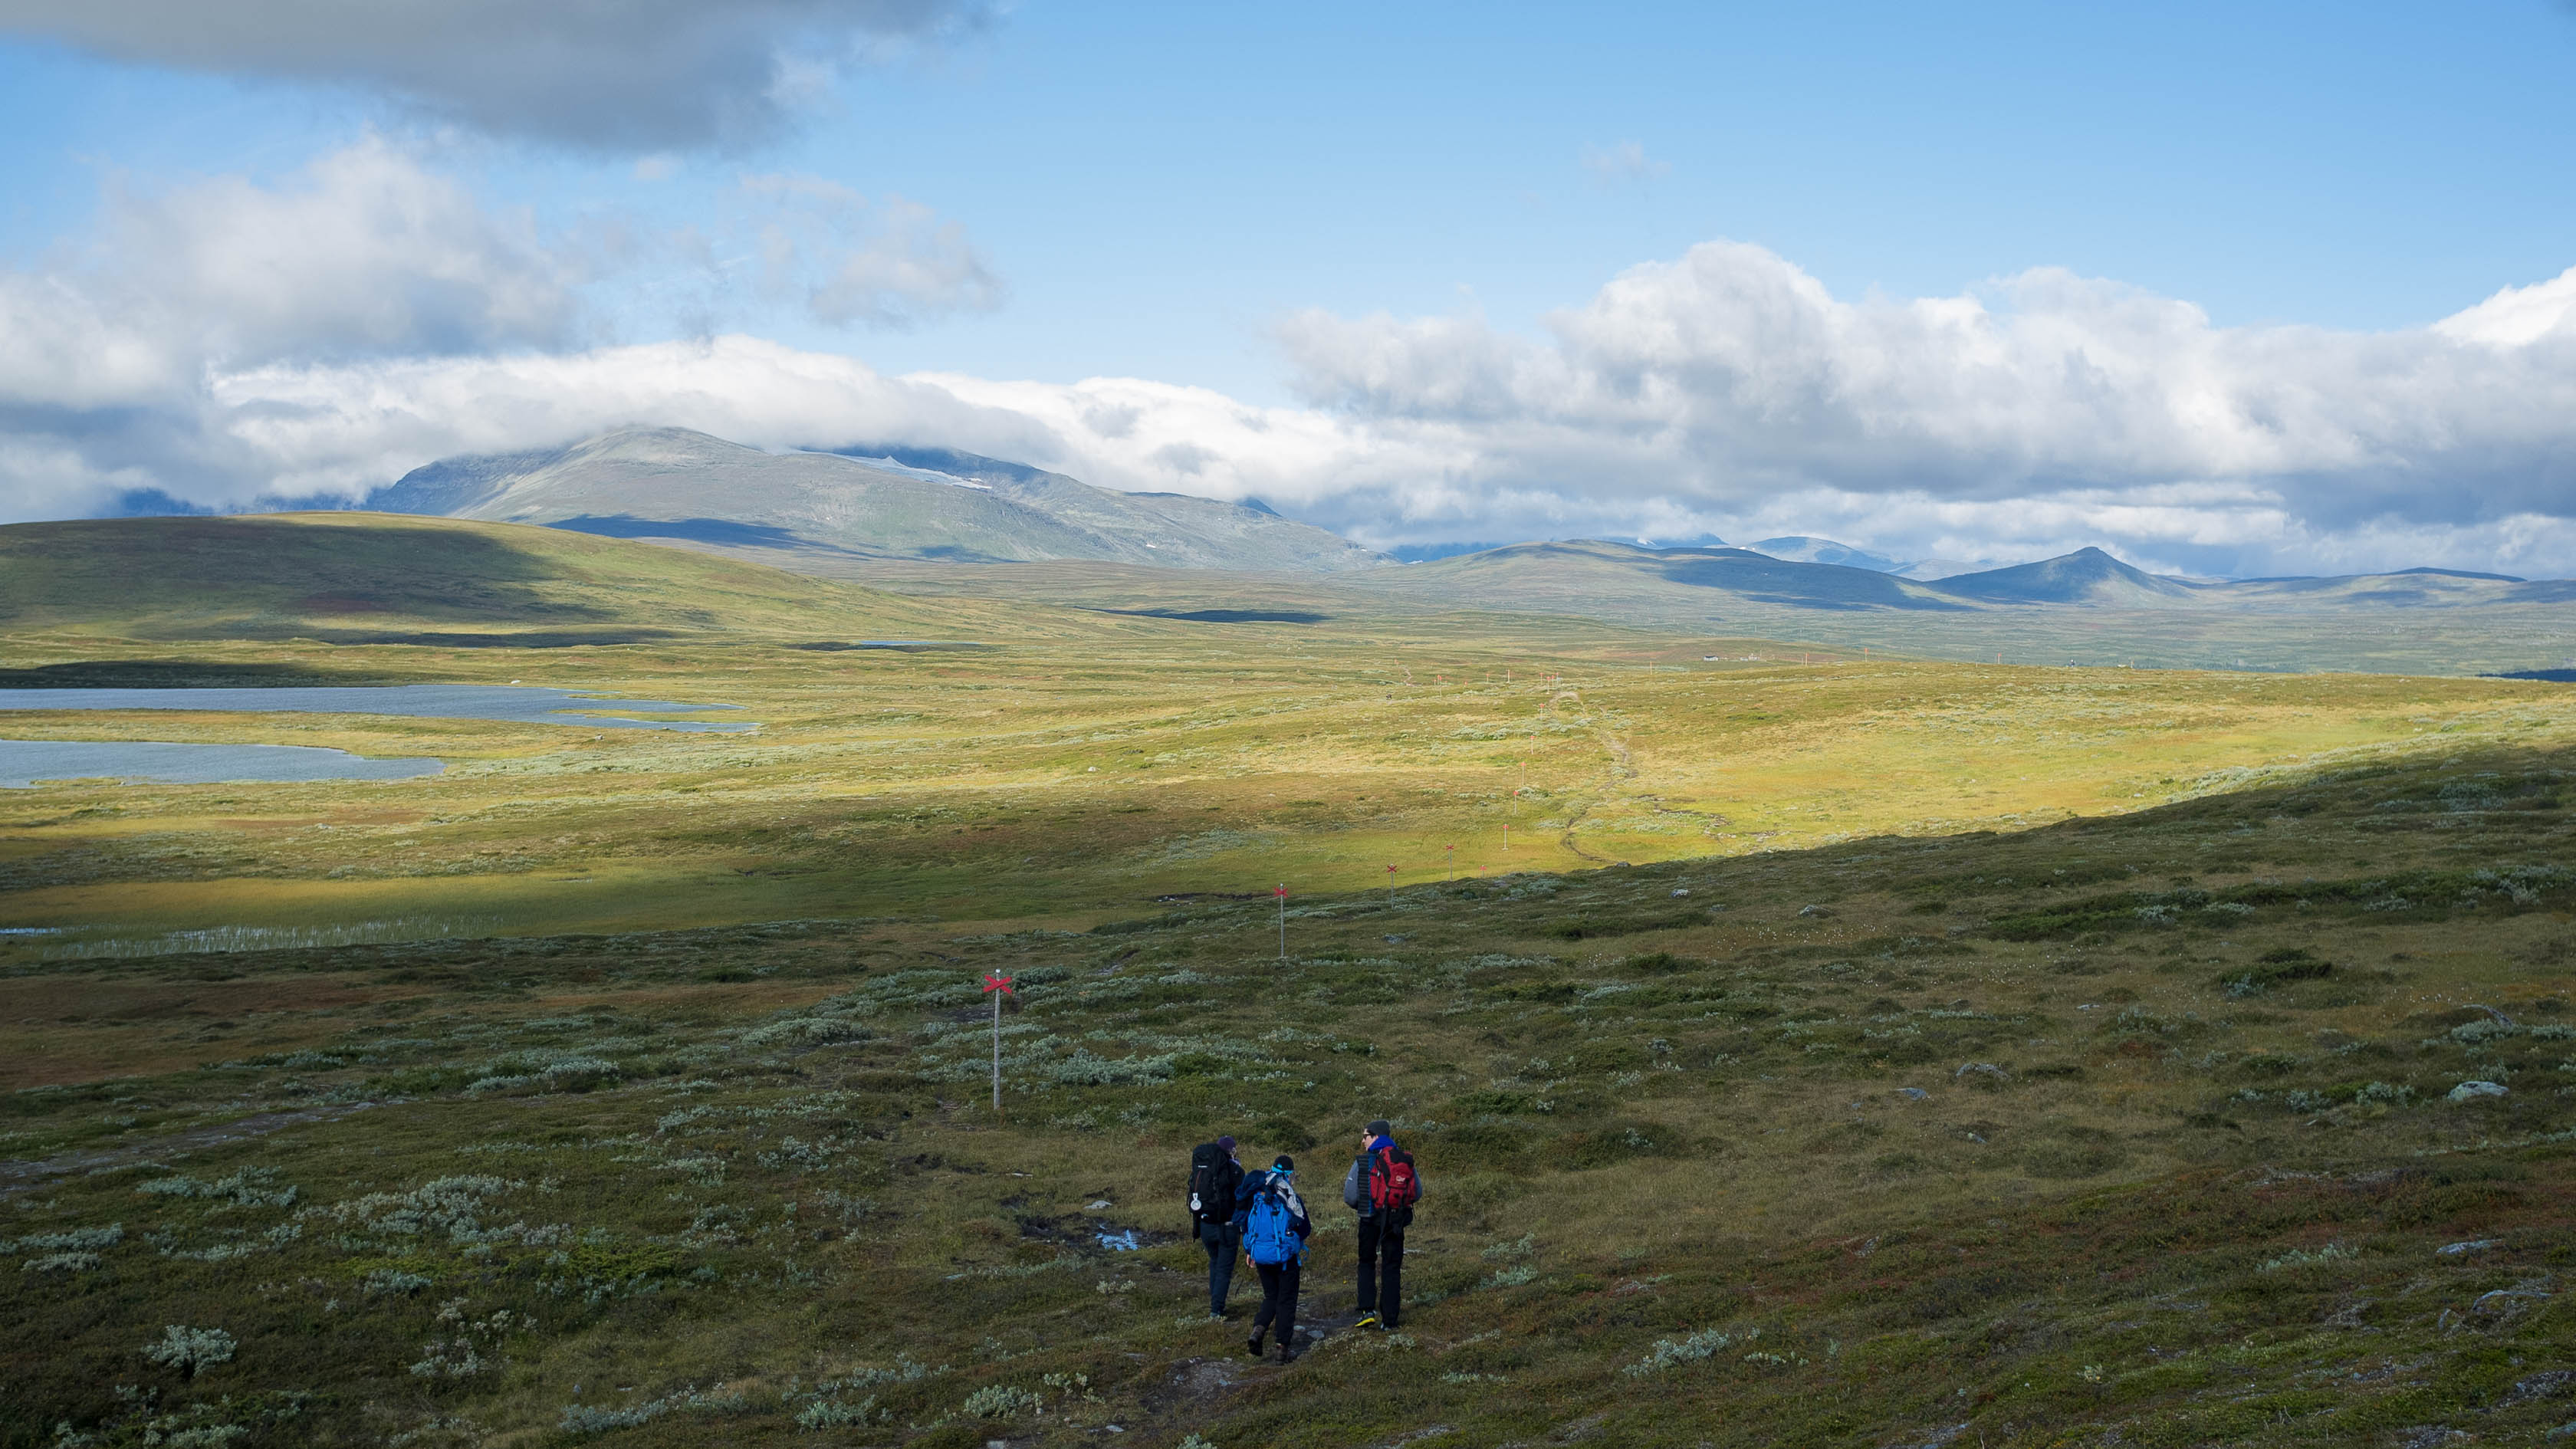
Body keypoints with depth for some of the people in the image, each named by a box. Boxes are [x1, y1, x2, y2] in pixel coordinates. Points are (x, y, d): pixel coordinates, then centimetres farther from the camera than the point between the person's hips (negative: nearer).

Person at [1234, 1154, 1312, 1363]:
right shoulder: (1290, 1197, -14)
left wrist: (1249, 1251, 18)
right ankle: (1284, 1347, 8)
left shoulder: (1256, 1195, 2)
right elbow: (1305, 1227, -6)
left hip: (1260, 1255, 5)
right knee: (1287, 1300, 7)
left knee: (1271, 1297, 19)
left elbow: (1241, 1222, 9)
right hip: (1286, 1256, -5)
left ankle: (1258, 1330, -6)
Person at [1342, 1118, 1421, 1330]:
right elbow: (1417, 1193, 7)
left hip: (1371, 1220, -3)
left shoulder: (1362, 1162, -7)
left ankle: (1368, 1311, 0)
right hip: (1397, 1222, 3)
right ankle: (1390, 1321, 5)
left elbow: (1349, 1196, -7)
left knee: (1367, 1264, 15)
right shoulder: (1405, 1160, 4)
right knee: (1392, 1268, 8)